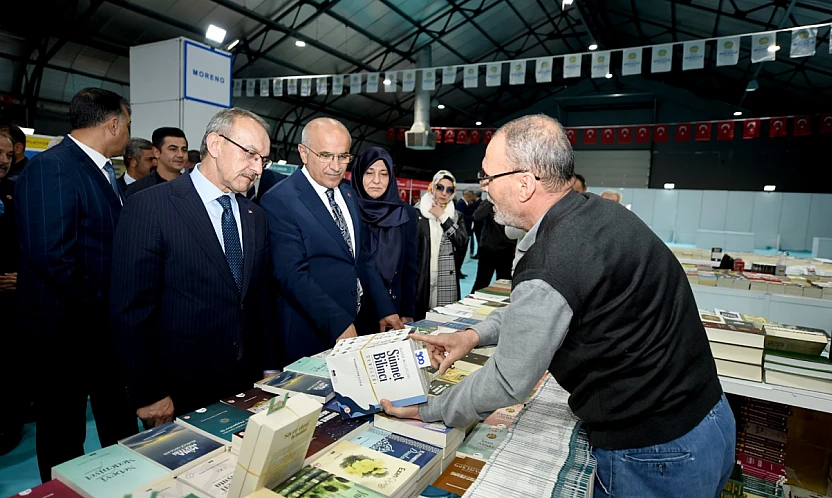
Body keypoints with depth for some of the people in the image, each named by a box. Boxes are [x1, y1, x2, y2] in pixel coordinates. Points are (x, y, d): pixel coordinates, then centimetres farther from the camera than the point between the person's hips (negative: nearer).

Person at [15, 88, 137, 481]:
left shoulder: (103, 170, 9)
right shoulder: (51, 168, -19)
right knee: (64, 435, 14)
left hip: (108, 325, 8)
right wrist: (100, 306, -16)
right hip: (67, 329, -8)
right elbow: (52, 256, -27)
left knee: (119, 423, 22)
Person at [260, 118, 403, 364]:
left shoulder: (348, 193, 7)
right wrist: (339, 323, -25)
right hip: (314, 334, -6)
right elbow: (293, 274, -21)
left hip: (357, 325, 7)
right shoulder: (279, 201, -15)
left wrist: (385, 309, 6)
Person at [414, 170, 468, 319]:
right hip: (421, 277, -1)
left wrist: (443, 217, -6)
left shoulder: (456, 216, 11)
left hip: (446, 279, 1)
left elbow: (463, 244, -5)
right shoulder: (418, 212, 4)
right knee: (418, 318, 1)